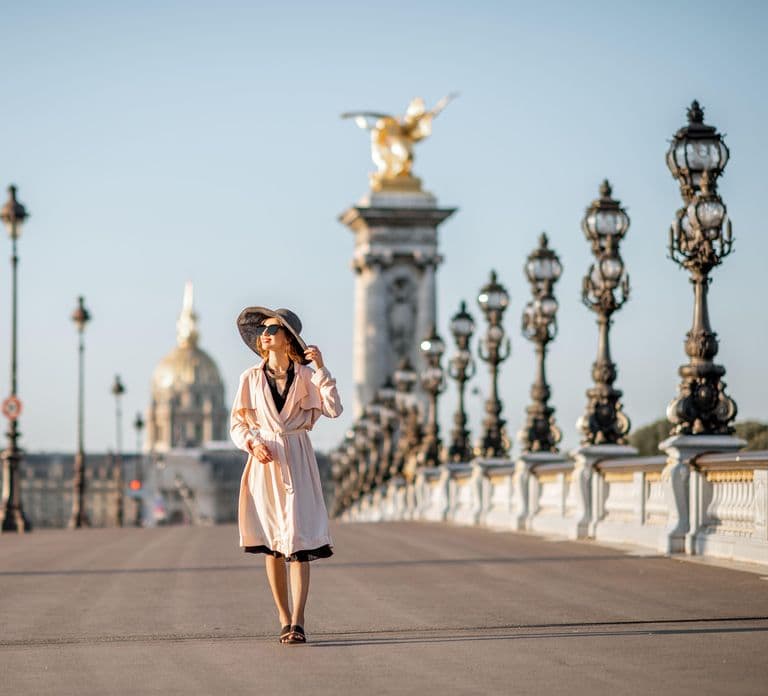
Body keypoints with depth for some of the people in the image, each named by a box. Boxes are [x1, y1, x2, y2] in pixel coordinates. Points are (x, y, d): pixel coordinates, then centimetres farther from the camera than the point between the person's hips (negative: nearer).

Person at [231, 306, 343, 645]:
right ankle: (284, 619, 13)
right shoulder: (251, 378, 7)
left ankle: (298, 622, -13)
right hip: (263, 462, 2)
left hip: (297, 461, -2)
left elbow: (333, 409, -9)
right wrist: (253, 444, -10)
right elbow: (237, 424, 9)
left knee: (298, 540, -10)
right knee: (271, 544, 4)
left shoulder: (305, 376, 2)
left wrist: (321, 369, -12)